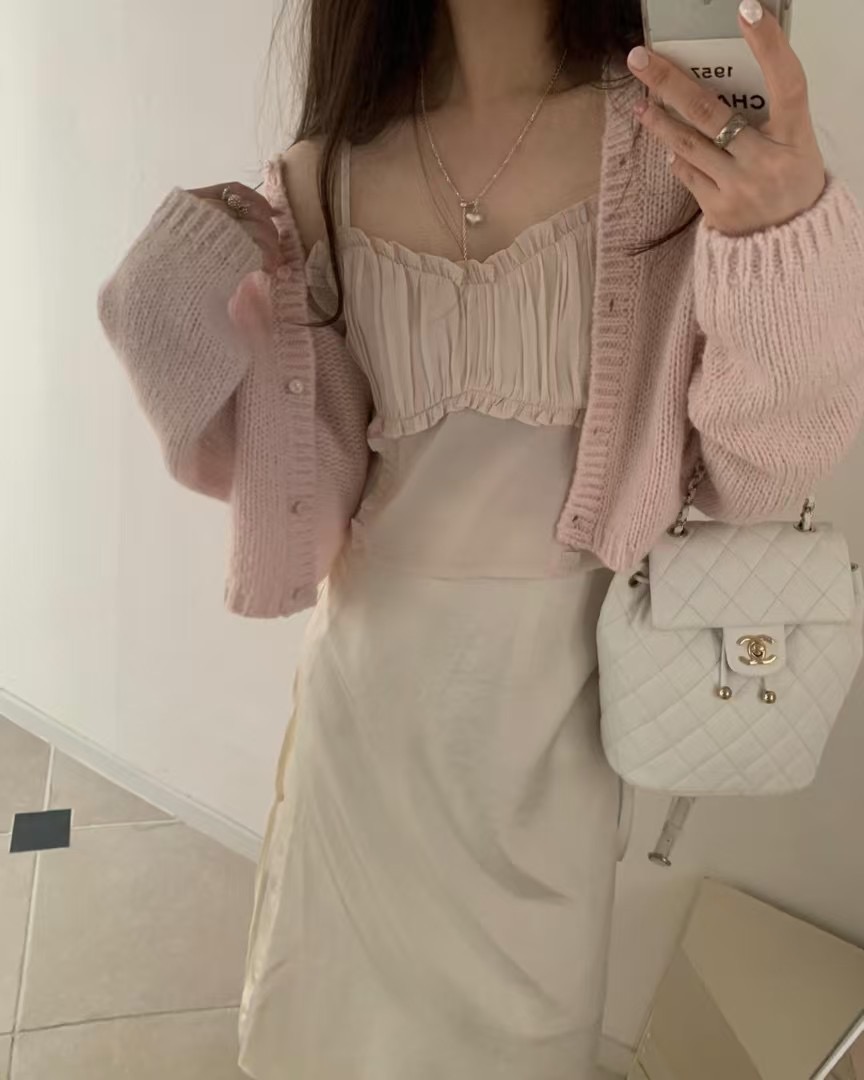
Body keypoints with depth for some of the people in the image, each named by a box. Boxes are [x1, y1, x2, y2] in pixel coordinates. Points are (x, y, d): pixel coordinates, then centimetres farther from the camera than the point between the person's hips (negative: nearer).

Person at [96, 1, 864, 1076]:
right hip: (373, 678, 2)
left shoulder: (678, 140, -10)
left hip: (552, 687, -1)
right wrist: (185, 303, -12)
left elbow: (749, 468, -10)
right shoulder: (322, 183, -4)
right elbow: (291, 477, 2)